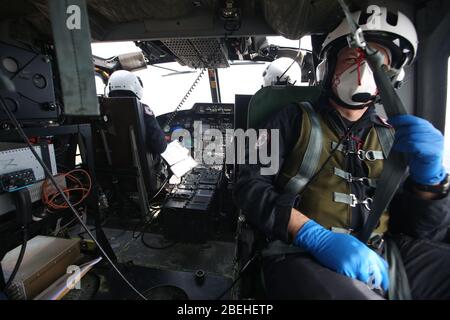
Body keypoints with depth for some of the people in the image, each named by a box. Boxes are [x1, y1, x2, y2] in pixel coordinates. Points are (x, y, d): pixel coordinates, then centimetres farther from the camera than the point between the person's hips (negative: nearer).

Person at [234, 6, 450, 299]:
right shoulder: (295, 119, 3)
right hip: (304, 254, -4)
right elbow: (250, 186, -8)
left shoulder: (394, 136, 14)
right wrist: (314, 236, -22)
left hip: (381, 256, 5)